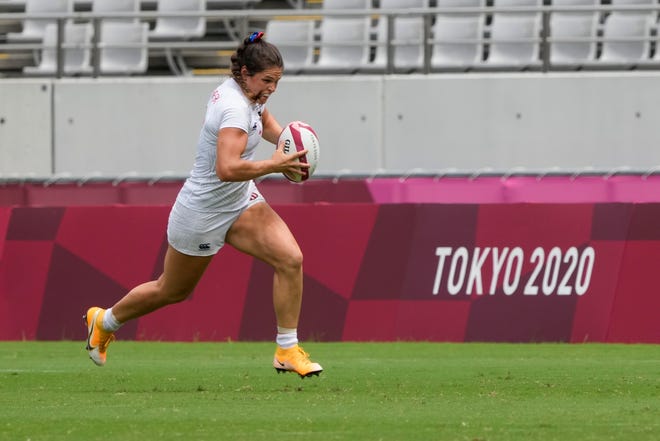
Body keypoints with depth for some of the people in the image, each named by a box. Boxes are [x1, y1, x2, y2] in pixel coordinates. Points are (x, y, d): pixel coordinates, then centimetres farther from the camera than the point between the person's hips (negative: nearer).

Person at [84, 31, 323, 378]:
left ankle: (287, 352, -4)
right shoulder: (235, 108, -30)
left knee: (290, 259, -14)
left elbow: (265, 123, 21)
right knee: (172, 291, 14)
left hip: (240, 202, 8)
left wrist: (286, 139, 1)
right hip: (203, 214, -8)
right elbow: (227, 169, -42)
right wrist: (274, 165, -38)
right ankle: (106, 321, 42)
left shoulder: (247, 93, -3)